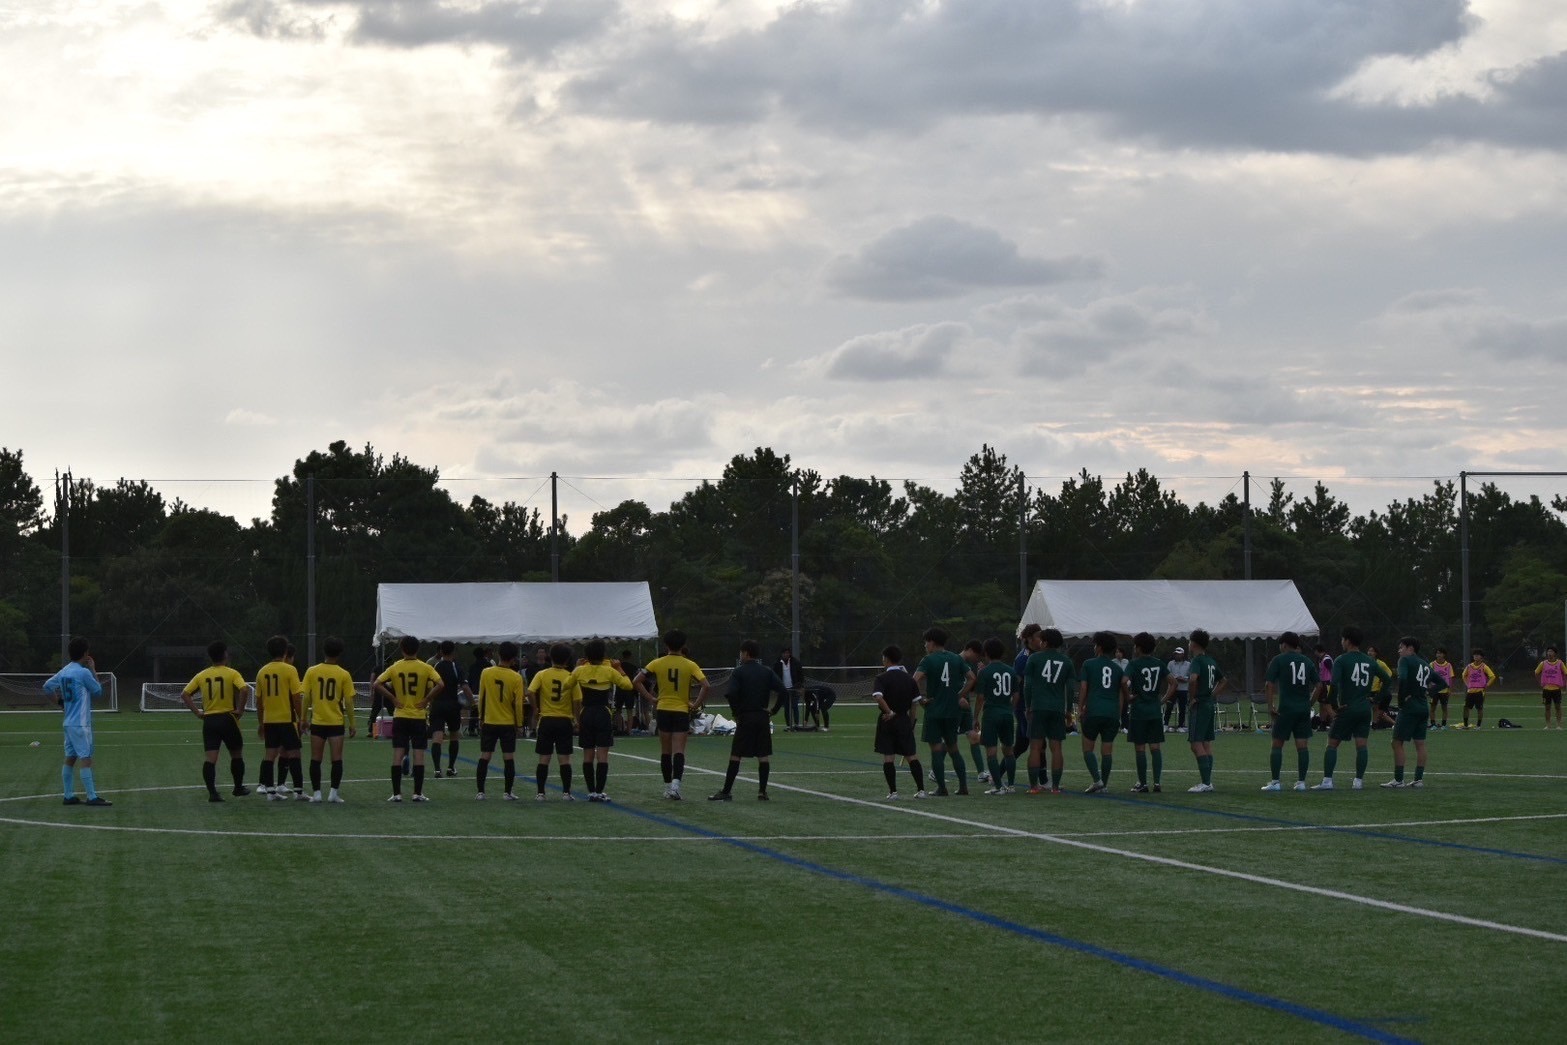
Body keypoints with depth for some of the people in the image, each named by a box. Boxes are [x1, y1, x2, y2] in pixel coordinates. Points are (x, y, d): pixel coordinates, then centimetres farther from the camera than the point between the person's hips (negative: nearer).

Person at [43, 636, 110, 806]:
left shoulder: (64, 672, 9)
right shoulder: (84, 672, -14)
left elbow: (47, 686, 18)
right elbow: (98, 691, -4)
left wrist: (59, 701, 24)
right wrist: (93, 670, 3)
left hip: (69, 722, 8)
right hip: (81, 724, -8)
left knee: (70, 758, 10)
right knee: (85, 759, -9)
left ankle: (69, 796, 12)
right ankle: (92, 797, -11)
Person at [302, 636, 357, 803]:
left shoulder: (312, 671, -2)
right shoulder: (344, 674, -5)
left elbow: (306, 697, -1)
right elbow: (349, 702, -4)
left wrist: (304, 718, 10)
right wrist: (351, 724, 3)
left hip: (317, 722, 1)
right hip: (336, 722, -1)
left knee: (315, 759, 7)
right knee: (337, 759, 3)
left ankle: (316, 793, 6)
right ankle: (333, 792, -3)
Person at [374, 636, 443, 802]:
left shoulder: (395, 667, 0)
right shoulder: (425, 668, -4)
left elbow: (377, 684, -6)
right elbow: (440, 684, -16)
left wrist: (392, 698, -2)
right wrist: (427, 699, -7)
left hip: (400, 717, 1)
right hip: (418, 717, -1)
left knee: (397, 755, 2)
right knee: (418, 754, 2)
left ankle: (396, 793, 1)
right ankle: (418, 793, 0)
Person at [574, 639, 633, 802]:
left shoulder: (580, 671, -1)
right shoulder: (609, 671, -7)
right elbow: (627, 685, 0)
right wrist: (620, 670, 11)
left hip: (586, 714, 2)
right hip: (603, 714, -2)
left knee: (588, 755, 8)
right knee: (602, 755, -3)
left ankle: (591, 791, 8)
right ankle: (599, 792, -7)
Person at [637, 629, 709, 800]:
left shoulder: (657, 664, -1)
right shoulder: (690, 665, -4)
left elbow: (637, 681, -5)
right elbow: (705, 685, -14)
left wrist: (650, 698, 0)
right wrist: (696, 704, -4)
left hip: (663, 710, 2)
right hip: (682, 711, -2)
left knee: (665, 752, 12)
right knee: (679, 751, -5)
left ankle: (668, 786, 17)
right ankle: (676, 782, -23)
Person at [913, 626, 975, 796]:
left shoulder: (928, 660, -6)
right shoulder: (957, 659, 7)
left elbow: (916, 679, -20)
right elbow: (971, 678, 2)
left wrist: (923, 697, -8)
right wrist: (961, 696, 5)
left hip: (934, 711, -5)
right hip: (953, 710, 5)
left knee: (936, 748, 1)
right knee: (953, 747, 15)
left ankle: (942, 788, -1)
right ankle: (963, 785, 8)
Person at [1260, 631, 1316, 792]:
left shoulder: (1278, 660, -1)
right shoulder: (1307, 661, 11)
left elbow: (1269, 684, -9)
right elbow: (1318, 685, 10)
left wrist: (1270, 706, -6)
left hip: (1285, 708, -4)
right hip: (1304, 709, 4)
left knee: (1277, 744, 3)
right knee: (1302, 745, 5)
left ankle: (1275, 782, 0)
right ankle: (1301, 781, 4)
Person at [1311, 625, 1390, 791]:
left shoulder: (1341, 660, -8)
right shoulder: (1370, 662, 9)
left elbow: (1334, 683, -20)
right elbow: (1388, 679, 15)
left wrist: (1335, 705, -11)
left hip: (1347, 709, -5)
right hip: (1365, 708, 5)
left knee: (1332, 744, 2)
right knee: (1361, 745, 5)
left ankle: (1327, 781, -2)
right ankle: (1359, 780, 4)